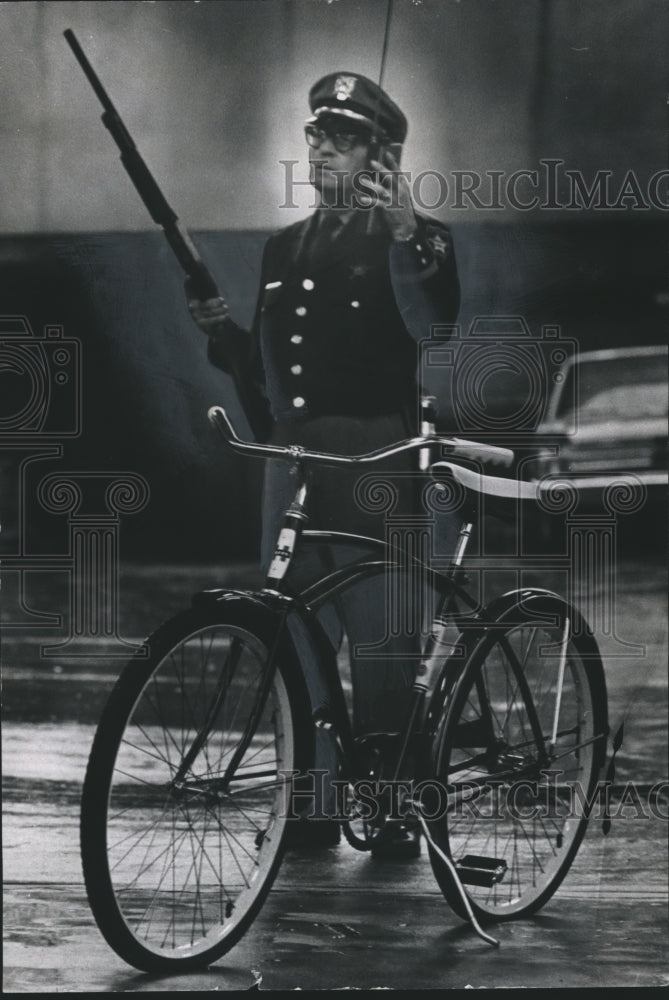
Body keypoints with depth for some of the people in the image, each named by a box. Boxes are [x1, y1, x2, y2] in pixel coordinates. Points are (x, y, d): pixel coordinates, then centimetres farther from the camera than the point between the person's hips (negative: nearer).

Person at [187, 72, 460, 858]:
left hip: (378, 466, -6)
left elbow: (433, 331, -20)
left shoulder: (418, 239, 1)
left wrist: (406, 236, -30)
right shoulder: (283, 249, 18)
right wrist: (219, 331, 3)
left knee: (382, 646, -3)